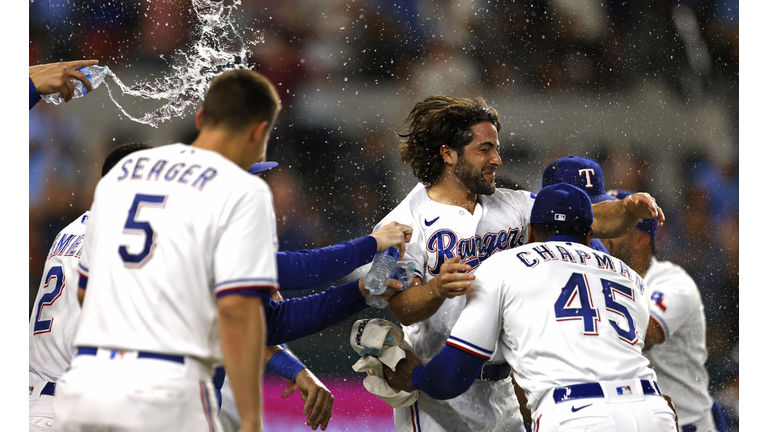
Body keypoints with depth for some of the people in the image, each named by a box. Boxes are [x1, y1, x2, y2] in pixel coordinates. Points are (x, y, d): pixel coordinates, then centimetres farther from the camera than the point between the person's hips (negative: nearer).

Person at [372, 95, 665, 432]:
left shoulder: (513, 207, 9)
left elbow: (592, 221, 5)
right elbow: (403, 309, -19)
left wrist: (631, 209, -17)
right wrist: (438, 288, -41)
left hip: (500, 392, 5)